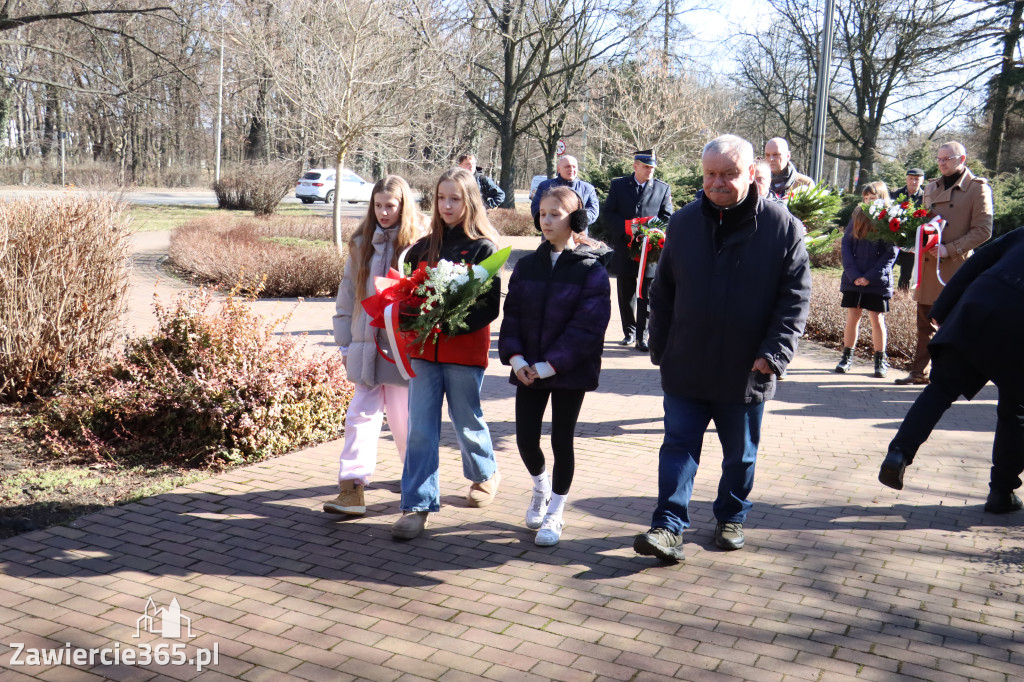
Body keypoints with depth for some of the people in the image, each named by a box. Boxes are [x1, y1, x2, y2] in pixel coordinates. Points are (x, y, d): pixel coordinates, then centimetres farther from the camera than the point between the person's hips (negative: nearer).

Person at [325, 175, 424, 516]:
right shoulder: (361, 244, 8)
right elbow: (347, 296, 13)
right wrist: (345, 343, 10)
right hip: (366, 344, 3)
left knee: (403, 416, 8)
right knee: (361, 414, -1)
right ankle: (352, 487, 0)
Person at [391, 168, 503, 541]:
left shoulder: (482, 248, -5)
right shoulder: (423, 247, 8)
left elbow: (491, 307, -10)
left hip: (465, 349, -3)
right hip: (424, 349, 3)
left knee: (466, 419, 13)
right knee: (420, 428, 0)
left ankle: (486, 474, 41)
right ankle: (418, 506, 6)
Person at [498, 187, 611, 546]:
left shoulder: (591, 269, -8)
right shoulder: (527, 265, 6)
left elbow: (587, 325, -13)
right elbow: (512, 314, 5)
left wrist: (550, 365, -18)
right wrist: (515, 357, -11)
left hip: (570, 370, -3)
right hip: (528, 369, 3)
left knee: (561, 440, 5)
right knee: (526, 438, 3)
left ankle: (555, 513, 22)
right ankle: (540, 485, 36)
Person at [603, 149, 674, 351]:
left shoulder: (663, 188, 7)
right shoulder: (618, 185, 7)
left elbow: (667, 217, 6)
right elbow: (609, 214, 1)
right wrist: (627, 229, -15)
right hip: (624, 249, 1)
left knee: (647, 296, -2)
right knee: (625, 295, 9)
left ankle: (642, 336, 4)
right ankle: (629, 332, 23)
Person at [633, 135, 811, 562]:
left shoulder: (782, 227, -6)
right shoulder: (684, 223, 3)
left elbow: (795, 299, -5)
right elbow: (663, 292, 9)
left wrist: (773, 354, -14)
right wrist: (660, 347, 7)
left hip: (746, 372, -1)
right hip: (686, 367, 2)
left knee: (740, 454, 14)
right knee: (679, 446, 1)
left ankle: (731, 518, 34)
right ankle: (669, 527, 5)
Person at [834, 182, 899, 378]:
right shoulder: (857, 216, 6)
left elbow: (891, 253, -7)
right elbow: (846, 245, 3)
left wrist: (870, 276, -14)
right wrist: (853, 274, -8)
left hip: (877, 281, -3)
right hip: (853, 279, 3)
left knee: (877, 319, 3)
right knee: (852, 317, 7)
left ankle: (880, 360, 13)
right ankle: (847, 356, 16)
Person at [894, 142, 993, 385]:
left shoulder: (978, 188, -4)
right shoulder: (931, 188, 15)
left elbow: (983, 231, -10)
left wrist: (949, 249, -18)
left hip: (956, 267, -6)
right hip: (928, 264, 6)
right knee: (925, 322, 11)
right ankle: (919, 372, 19)